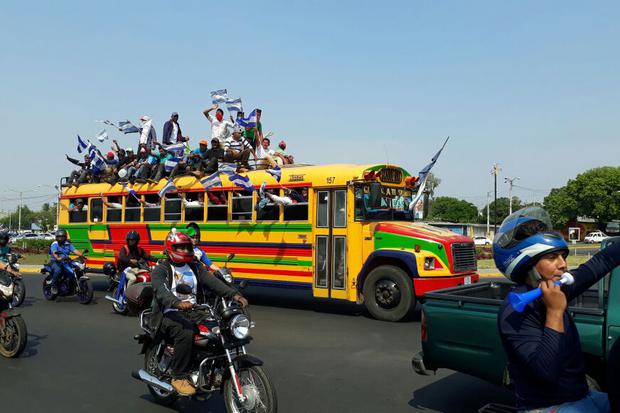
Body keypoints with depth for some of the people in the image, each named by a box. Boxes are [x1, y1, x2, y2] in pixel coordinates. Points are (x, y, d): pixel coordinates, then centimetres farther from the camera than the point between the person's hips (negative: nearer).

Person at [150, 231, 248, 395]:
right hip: (170, 314, -5)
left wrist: (234, 294, -18)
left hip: (192, 312, 5)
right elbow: (161, 291, -22)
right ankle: (179, 377, -21)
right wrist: (178, 303, -43)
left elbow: (213, 282, 0)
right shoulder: (161, 270, -1)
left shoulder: (195, 268, 15)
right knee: (186, 333, -35)